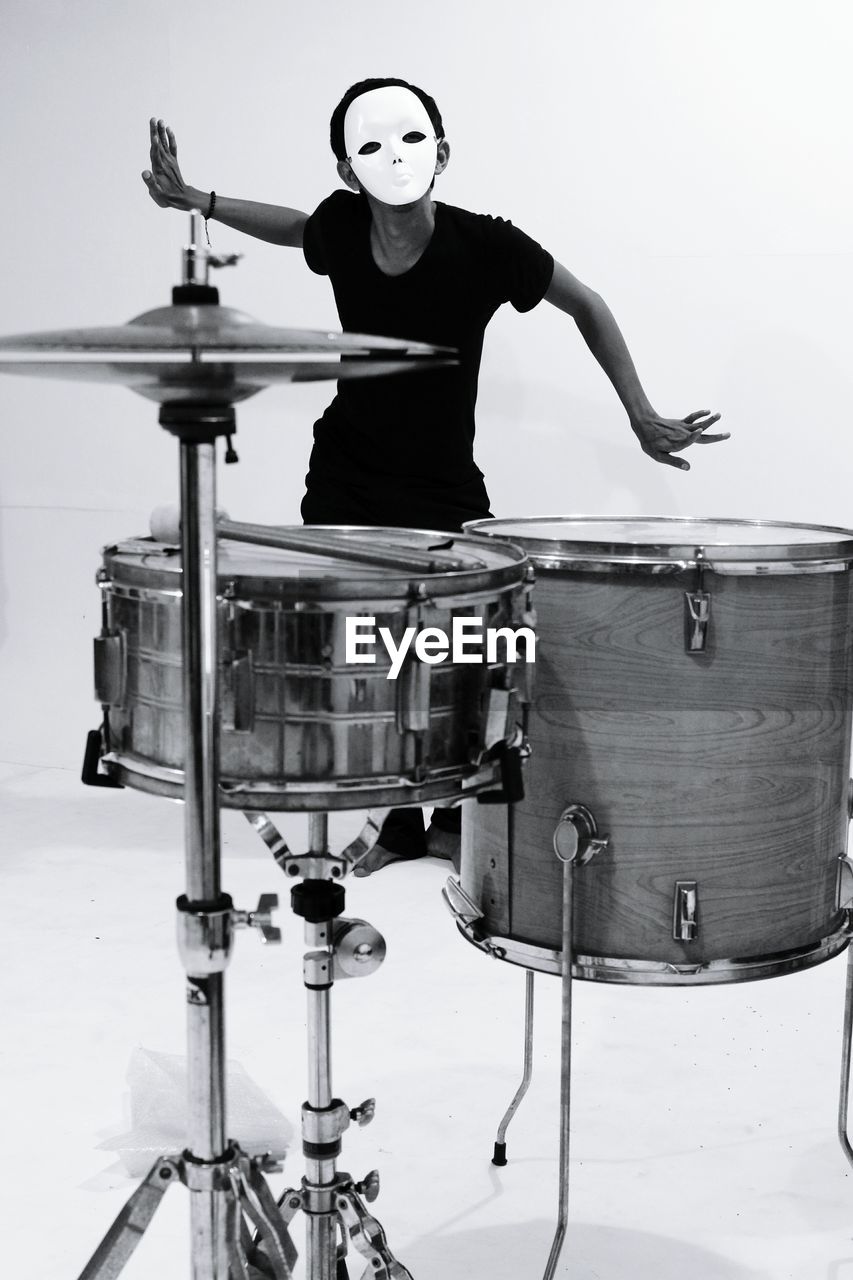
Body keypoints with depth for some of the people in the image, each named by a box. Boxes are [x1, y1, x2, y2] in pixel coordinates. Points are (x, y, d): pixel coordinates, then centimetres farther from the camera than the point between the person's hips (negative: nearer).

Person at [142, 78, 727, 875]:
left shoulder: (482, 246, -20)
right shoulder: (341, 228, -10)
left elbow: (587, 308, -5)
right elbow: (295, 227, 16)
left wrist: (641, 417, -8)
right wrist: (197, 201, 7)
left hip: (444, 491, -2)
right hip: (344, 482, 3)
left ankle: (457, 818, 23)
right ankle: (400, 823, 21)